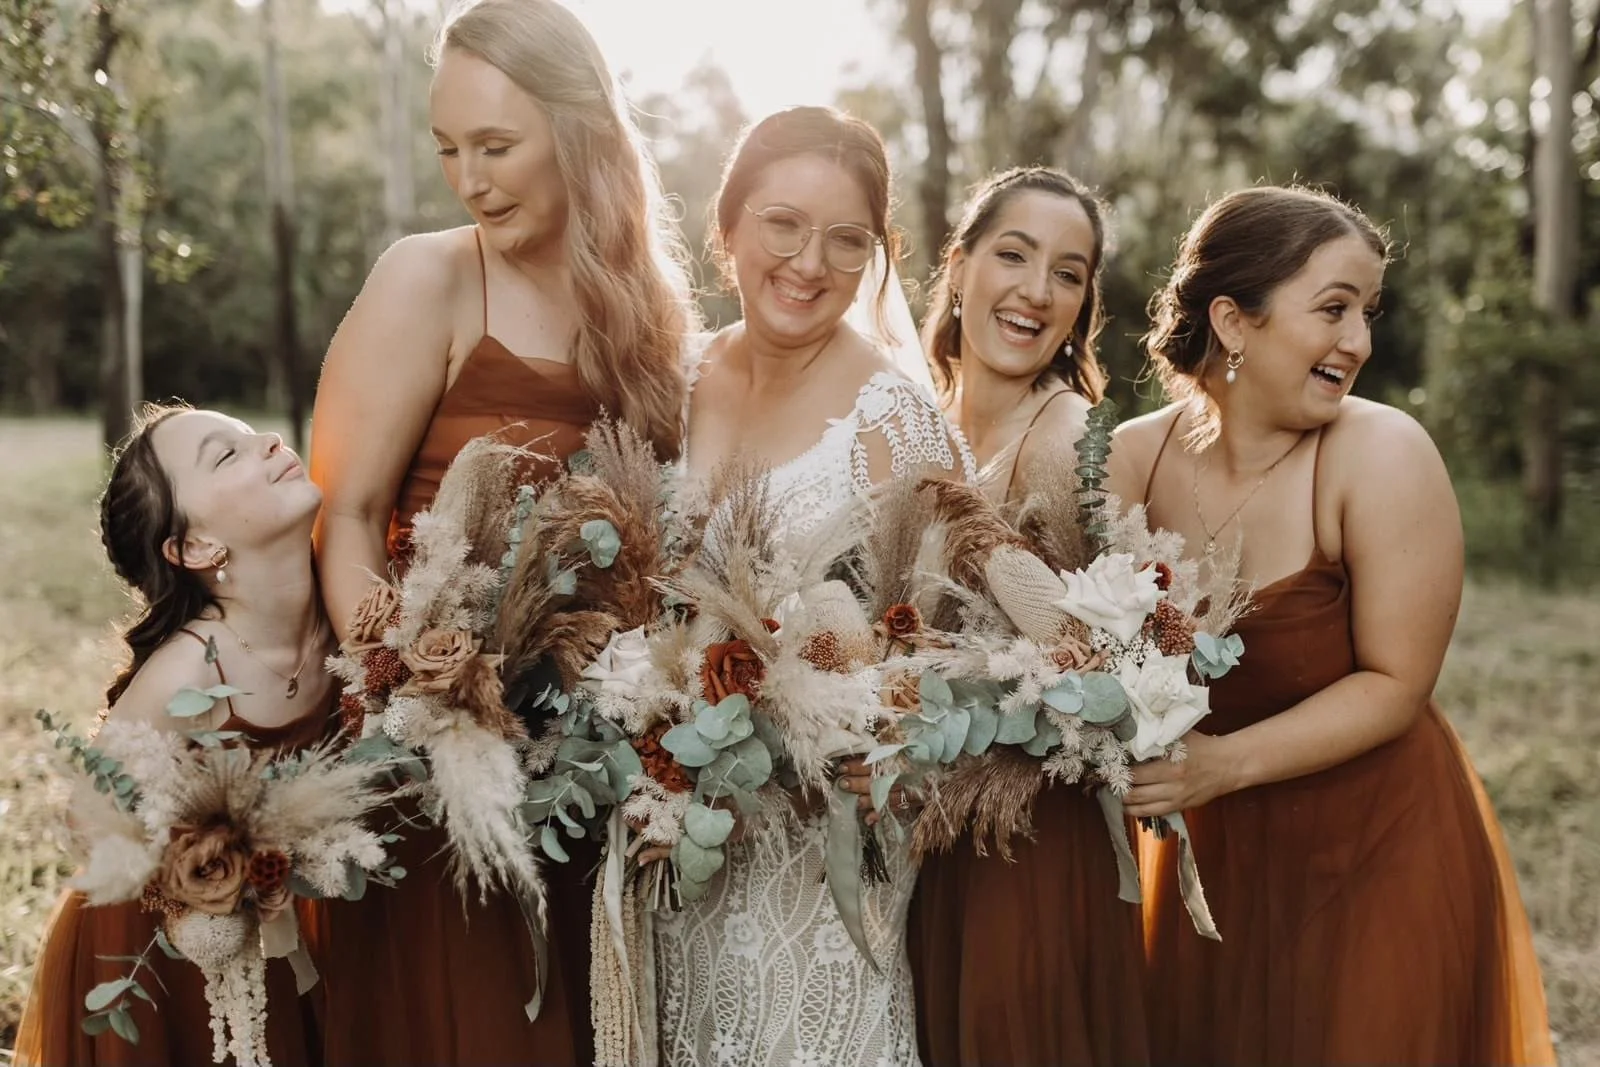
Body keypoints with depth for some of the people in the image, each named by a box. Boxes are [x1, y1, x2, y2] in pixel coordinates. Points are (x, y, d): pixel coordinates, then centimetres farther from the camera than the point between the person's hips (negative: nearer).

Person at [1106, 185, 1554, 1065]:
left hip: (1380, 858, -3)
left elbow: (1395, 685, -16)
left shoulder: (1383, 454, -16)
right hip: (1211, 856, 3)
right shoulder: (1136, 458, -7)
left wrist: (1227, 763, -26)